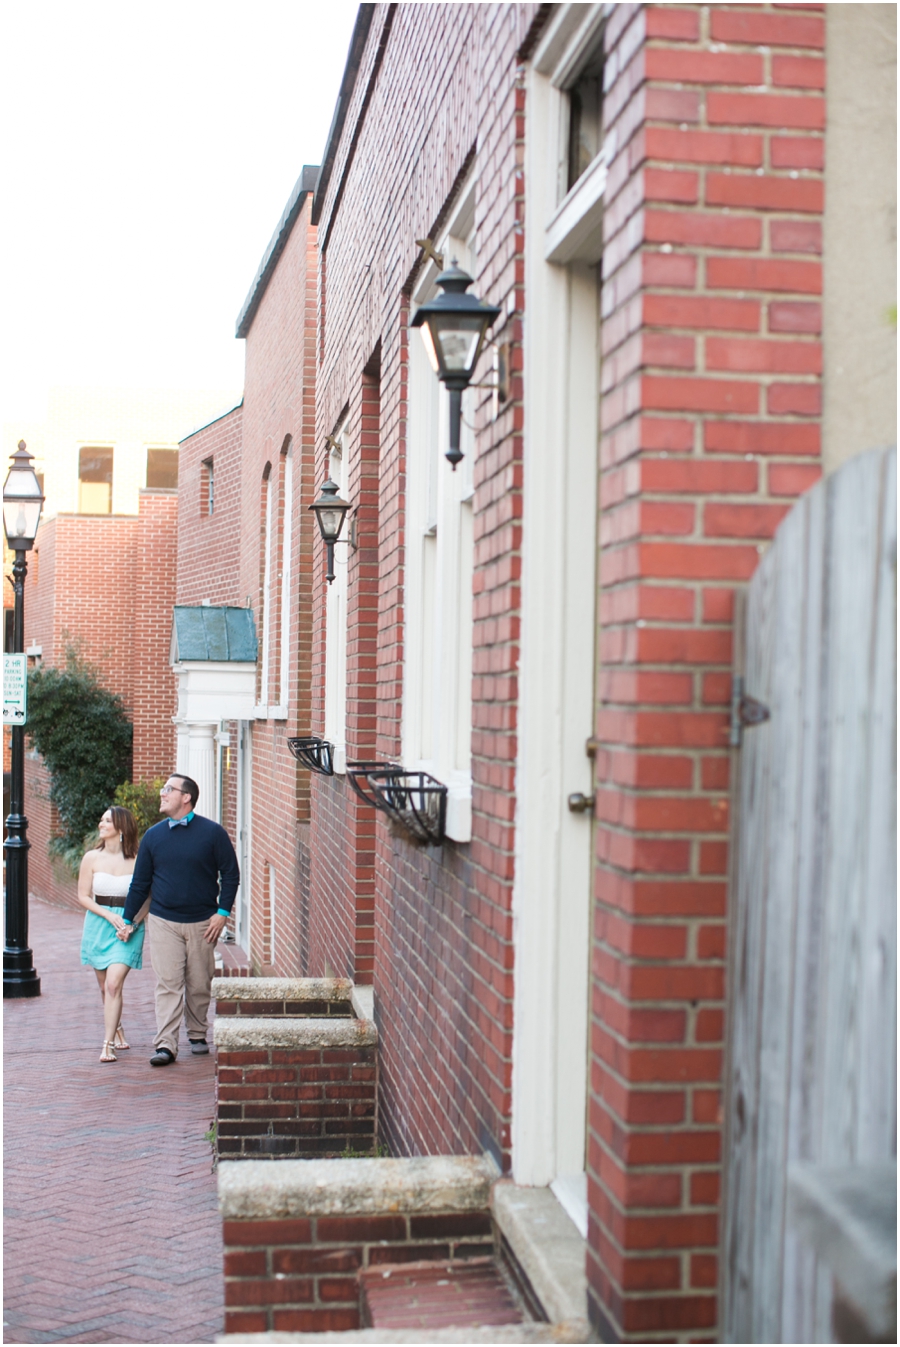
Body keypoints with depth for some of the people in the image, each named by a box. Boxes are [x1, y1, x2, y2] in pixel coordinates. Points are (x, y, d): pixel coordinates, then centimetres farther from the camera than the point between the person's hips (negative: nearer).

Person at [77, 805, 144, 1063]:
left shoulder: (137, 860, -6)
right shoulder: (92, 858, 0)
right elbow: (83, 896, 2)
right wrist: (110, 916, -11)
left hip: (129, 928, -3)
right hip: (98, 925, 3)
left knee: (114, 984, -14)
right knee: (105, 986, 12)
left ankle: (108, 1044, -12)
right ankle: (117, 1029, 36)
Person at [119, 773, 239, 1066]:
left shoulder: (212, 832, -3)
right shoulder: (153, 835, 5)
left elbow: (230, 873, 1)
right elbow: (140, 881, 12)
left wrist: (222, 912, -6)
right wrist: (128, 920, 13)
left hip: (202, 922, -1)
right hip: (164, 921, 1)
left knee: (200, 984, 8)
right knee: (168, 984, -5)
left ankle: (197, 1035, 26)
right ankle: (165, 1045, -6)